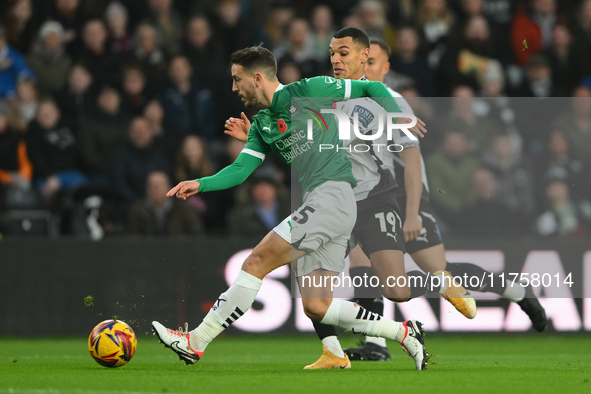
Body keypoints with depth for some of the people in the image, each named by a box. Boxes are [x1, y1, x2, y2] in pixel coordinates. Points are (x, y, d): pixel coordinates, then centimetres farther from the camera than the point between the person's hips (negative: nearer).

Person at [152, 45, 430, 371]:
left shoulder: (310, 92, -1)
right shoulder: (262, 124, 20)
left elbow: (372, 88, 5)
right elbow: (241, 169, 14)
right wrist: (201, 184, 0)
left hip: (334, 194, -9)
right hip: (317, 204, 9)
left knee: (256, 263, -14)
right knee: (315, 306, 3)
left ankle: (195, 342, -11)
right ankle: (403, 332, 11)